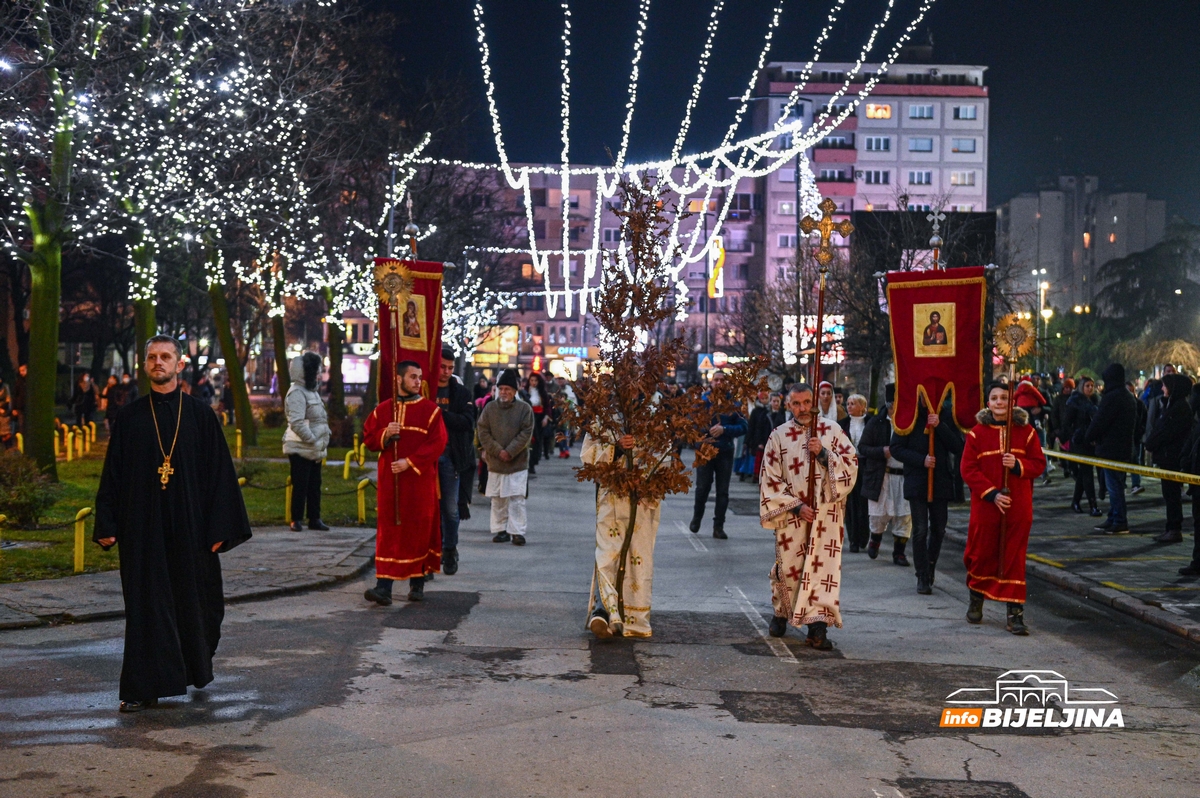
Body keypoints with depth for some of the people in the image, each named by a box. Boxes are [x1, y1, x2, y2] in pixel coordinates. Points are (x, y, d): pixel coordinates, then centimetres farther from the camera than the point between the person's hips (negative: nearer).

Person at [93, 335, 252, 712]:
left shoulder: (200, 416, 1)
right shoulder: (129, 417, 4)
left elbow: (220, 473, 0)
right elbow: (113, 472, 4)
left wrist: (220, 527, -5)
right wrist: (107, 525, -2)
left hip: (189, 526, 0)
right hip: (142, 527, 0)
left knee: (192, 601, 10)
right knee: (146, 606, 1)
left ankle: (197, 666, 34)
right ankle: (143, 687, 6)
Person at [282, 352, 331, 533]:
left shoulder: (312, 391, 16)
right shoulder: (297, 393, -15)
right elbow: (296, 423, -24)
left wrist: (322, 443, 13)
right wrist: (313, 441, -22)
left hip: (314, 450, 9)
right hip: (300, 449, -9)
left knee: (314, 485, 11)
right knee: (300, 486, -4)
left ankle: (314, 519, 17)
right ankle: (296, 520, 4)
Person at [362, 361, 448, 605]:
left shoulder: (430, 410, -1)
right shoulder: (382, 410, 8)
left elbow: (437, 443, -9)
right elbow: (368, 438, 10)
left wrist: (409, 462, -16)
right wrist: (385, 434, -12)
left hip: (420, 482, -2)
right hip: (389, 481, 2)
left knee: (419, 529, 4)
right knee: (388, 530, -2)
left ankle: (417, 583, 18)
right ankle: (383, 587, -5)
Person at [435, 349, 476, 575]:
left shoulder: (461, 393, 7)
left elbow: (467, 423, -6)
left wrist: (439, 412, -16)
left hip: (449, 457, 0)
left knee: (450, 508, 2)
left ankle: (450, 552, 12)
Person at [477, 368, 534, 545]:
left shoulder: (524, 408, -1)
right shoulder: (489, 408, 4)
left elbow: (526, 433, -5)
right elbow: (482, 432, 1)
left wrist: (510, 451, -12)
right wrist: (497, 451, -9)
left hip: (518, 462, -2)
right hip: (494, 462, 3)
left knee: (517, 499, -5)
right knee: (497, 499, 8)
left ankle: (517, 532, -1)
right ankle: (499, 530, 16)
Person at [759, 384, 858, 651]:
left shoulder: (832, 431, 4)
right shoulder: (779, 436, 3)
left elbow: (851, 464, -1)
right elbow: (771, 479, 1)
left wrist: (823, 454, -16)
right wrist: (796, 506, -7)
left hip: (826, 511, 0)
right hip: (791, 513, 0)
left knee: (823, 565, -7)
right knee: (788, 566, 6)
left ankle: (817, 625, -8)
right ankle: (781, 613, 30)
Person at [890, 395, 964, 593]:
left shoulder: (947, 414, 3)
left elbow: (958, 448, -4)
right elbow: (896, 448, -2)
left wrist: (940, 426, -16)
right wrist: (921, 460, -15)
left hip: (941, 480, 2)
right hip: (917, 482, -2)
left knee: (939, 529, 10)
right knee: (920, 530, -5)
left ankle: (930, 567, 31)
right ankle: (923, 577, 2)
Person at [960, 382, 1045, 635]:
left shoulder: (1026, 432, 3)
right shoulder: (977, 433, -1)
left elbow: (1039, 464, 3)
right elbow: (968, 469, -4)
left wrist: (1017, 465, -17)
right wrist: (992, 493, -14)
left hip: (1018, 507, 0)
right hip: (985, 506, 0)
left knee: (1014, 558, 1)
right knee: (982, 555, 8)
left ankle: (1015, 613, 5)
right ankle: (976, 599, 32)